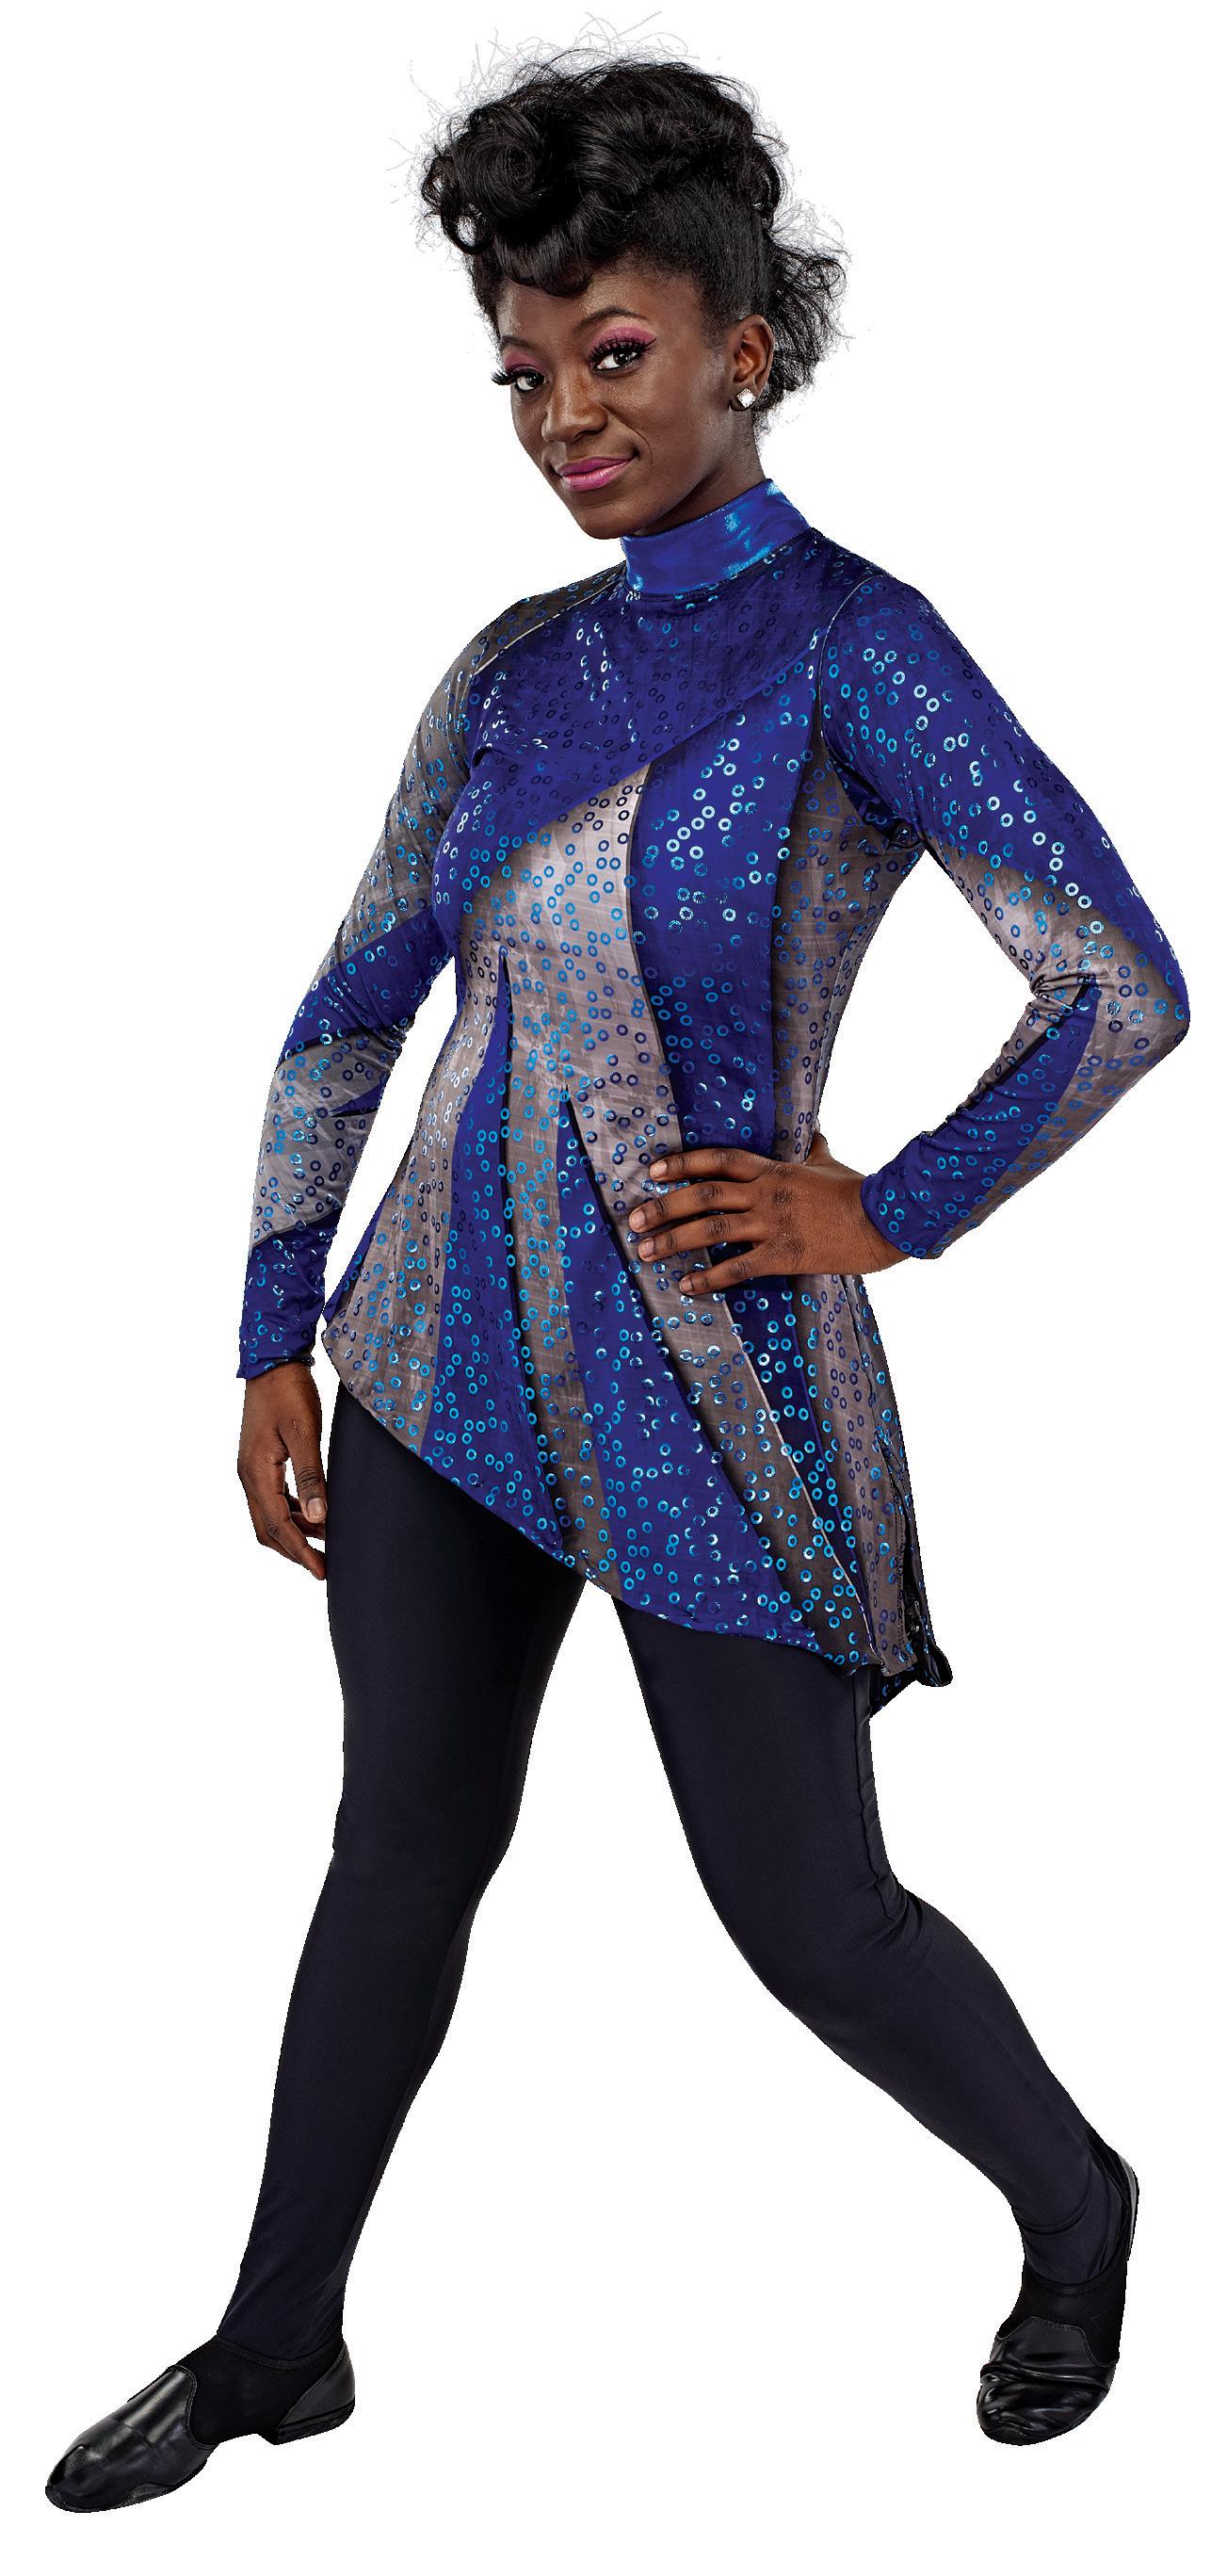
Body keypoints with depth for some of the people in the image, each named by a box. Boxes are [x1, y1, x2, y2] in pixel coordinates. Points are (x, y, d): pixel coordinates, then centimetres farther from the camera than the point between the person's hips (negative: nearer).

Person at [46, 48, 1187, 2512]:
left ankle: (1074, 2208, 36)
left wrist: (885, 1214, -12)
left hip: (708, 1384, -5)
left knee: (809, 1914, 7)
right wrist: (274, 1352, 6)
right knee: (404, 1851, 15)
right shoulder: (513, 672, 5)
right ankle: (276, 2346, 32)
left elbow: (1125, 988, -17)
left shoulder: (853, 644, -13)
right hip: (455, 1350, 5)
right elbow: (347, 1016, 10)